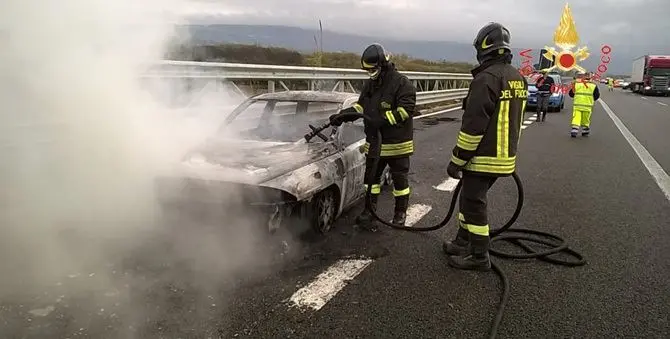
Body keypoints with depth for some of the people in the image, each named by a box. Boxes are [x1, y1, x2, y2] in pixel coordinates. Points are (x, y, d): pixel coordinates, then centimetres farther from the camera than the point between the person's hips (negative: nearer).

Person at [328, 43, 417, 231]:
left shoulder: (402, 84, -16)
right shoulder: (370, 84, 8)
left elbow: (406, 109, -24)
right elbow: (361, 106, 14)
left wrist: (381, 120, -30)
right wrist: (343, 115, -2)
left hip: (397, 143, -6)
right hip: (374, 143, 7)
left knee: (400, 179, 9)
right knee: (371, 177, 10)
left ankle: (400, 213, 25)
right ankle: (369, 213, 19)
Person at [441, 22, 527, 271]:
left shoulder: (487, 78, -19)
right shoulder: (518, 78, 11)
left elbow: (473, 126, -22)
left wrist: (457, 160, -15)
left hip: (484, 157, -9)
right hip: (505, 156, 9)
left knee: (474, 203, 2)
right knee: (469, 198, 20)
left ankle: (479, 256, 11)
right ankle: (462, 243, 31)